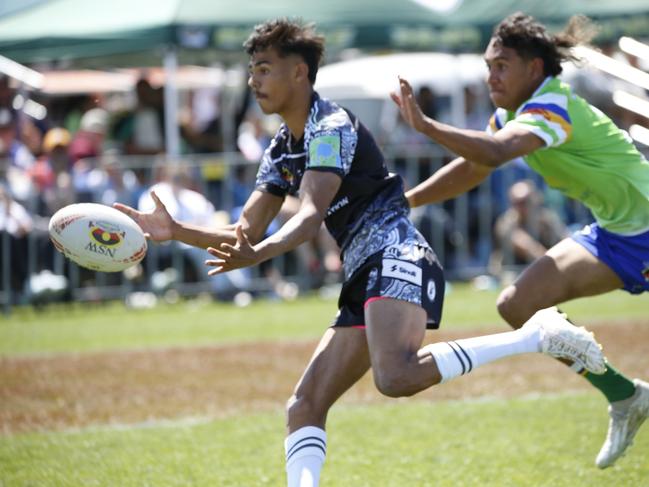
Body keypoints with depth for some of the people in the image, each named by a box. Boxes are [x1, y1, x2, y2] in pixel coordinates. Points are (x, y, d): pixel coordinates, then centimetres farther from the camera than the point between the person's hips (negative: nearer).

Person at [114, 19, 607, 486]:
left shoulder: (332, 127, -7)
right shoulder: (280, 152, 21)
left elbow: (312, 214, -22)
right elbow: (246, 233, 20)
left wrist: (259, 254, -39)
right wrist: (175, 230, 5)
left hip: (398, 260, -10)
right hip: (363, 283, 10)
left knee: (396, 377, -35)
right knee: (304, 408, 0)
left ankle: (538, 335, -25)